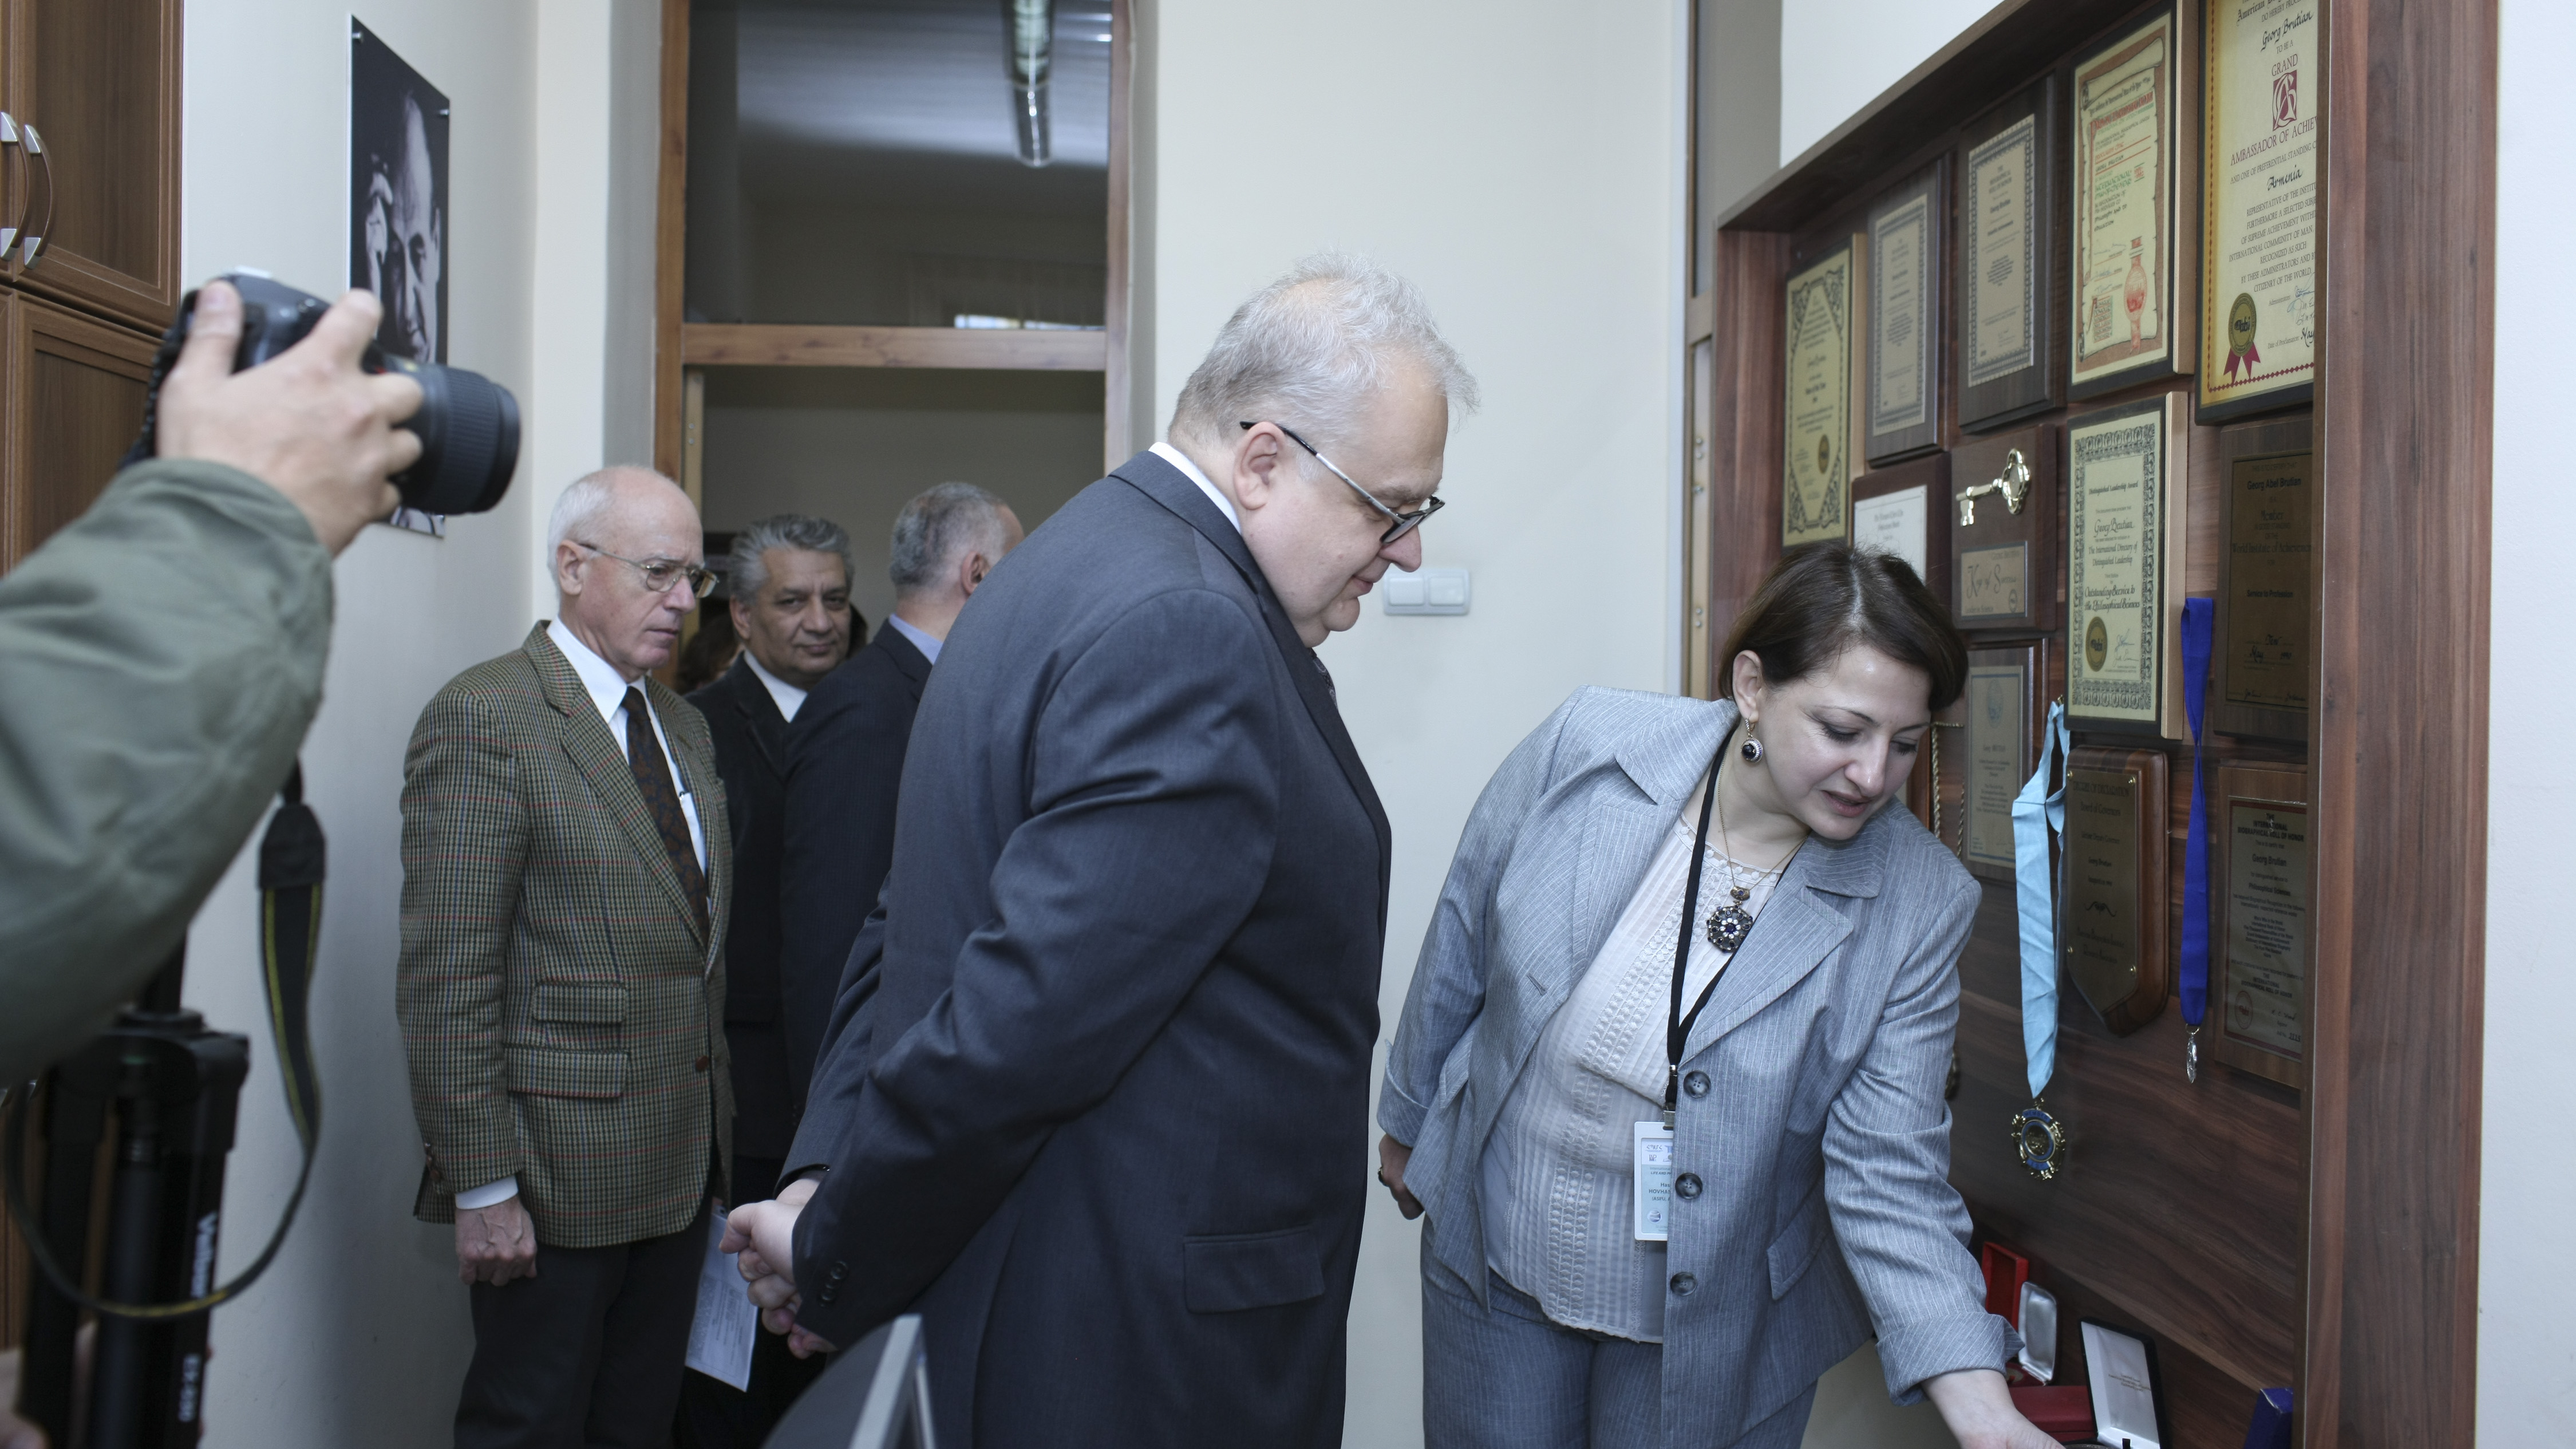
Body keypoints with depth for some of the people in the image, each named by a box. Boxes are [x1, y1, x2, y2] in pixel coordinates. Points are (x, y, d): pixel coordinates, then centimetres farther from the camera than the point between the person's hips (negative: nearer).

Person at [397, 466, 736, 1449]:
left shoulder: (684, 725, 14)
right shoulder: (485, 716, -12)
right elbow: (447, 975, -16)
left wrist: (715, 1125, 13)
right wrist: (480, 1185, -17)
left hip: (683, 1160, 8)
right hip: (557, 1173, -7)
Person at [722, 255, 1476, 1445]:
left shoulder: (1090, 557, 9)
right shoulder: (1187, 631, -24)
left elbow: (907, 925, 11)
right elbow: (1023, 1018, -27)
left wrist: (832, 1168, 5)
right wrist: (833, 1262, -13)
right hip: (1147, 1346, -9)